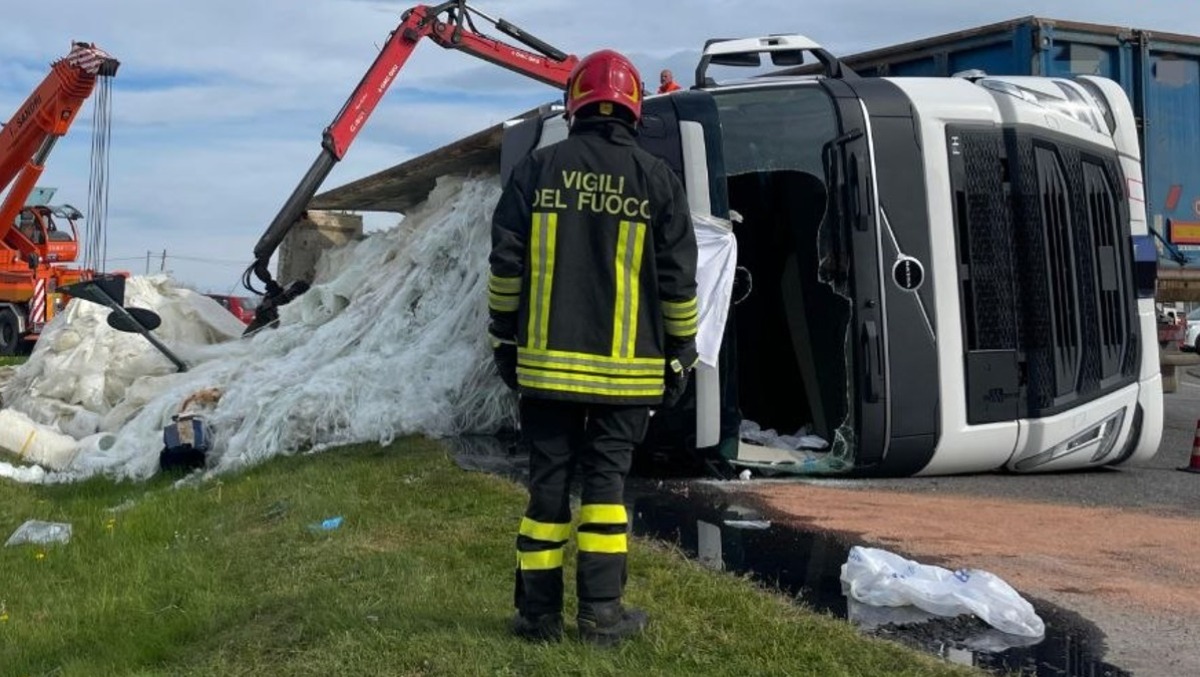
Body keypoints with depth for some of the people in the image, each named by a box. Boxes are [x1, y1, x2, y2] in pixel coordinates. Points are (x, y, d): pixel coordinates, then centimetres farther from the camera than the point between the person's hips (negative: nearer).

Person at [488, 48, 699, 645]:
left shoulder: (537, 169, 2)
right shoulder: (657, 178, 0)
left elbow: (505, 264, 2)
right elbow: (677, 281, 2)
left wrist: (504, 337, 11)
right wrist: (680, 356, 11)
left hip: (547, 361, 1)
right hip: (624, 368, -1)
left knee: (548, 481, 8)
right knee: (605, 480, 5)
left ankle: (539, 612, 14)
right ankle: (601, 613, 6)